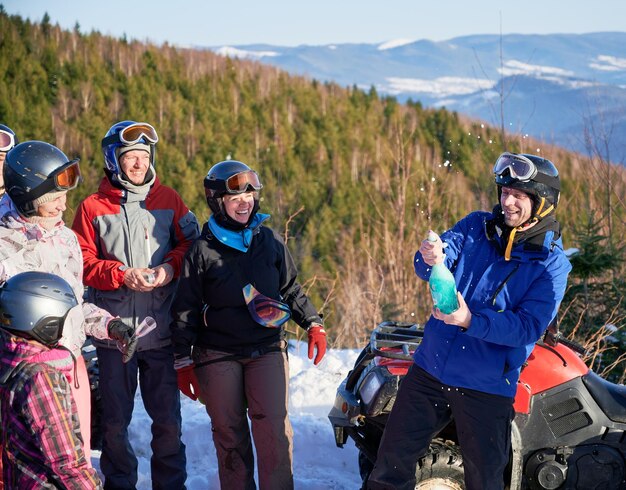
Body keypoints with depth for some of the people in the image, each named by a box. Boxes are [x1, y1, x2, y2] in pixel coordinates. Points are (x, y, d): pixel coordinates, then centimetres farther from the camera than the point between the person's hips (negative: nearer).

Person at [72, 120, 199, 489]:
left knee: (168, 420, 6)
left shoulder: (168, 200, 7)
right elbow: (82, 263, -1)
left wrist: (170, 267, -9)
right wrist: (122, 275, -15)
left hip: (161, 330, 1)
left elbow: (190, 241, 10)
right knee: (116, 421, 8)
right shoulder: (93, 207, 2)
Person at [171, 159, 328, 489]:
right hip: (217, 356, -1)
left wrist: (313, 324, 5)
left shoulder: (269, 240, 8)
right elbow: (185, 310, 4)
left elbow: (291, 289, 17)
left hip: (268, 348, 1)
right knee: (229, 433, 3)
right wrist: (183, 361, 1)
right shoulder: (202, 250, 2)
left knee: (273, 425, -12)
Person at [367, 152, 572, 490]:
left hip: (486, 386, -3)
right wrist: (431, 258, -35)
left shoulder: (552, 264, -8)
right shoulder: (477, 226, 2)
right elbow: (439, 259, -10)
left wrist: (471, 321, -30)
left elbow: (529, 327, -17)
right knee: (393, 460, 10)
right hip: (430, 369, 3)